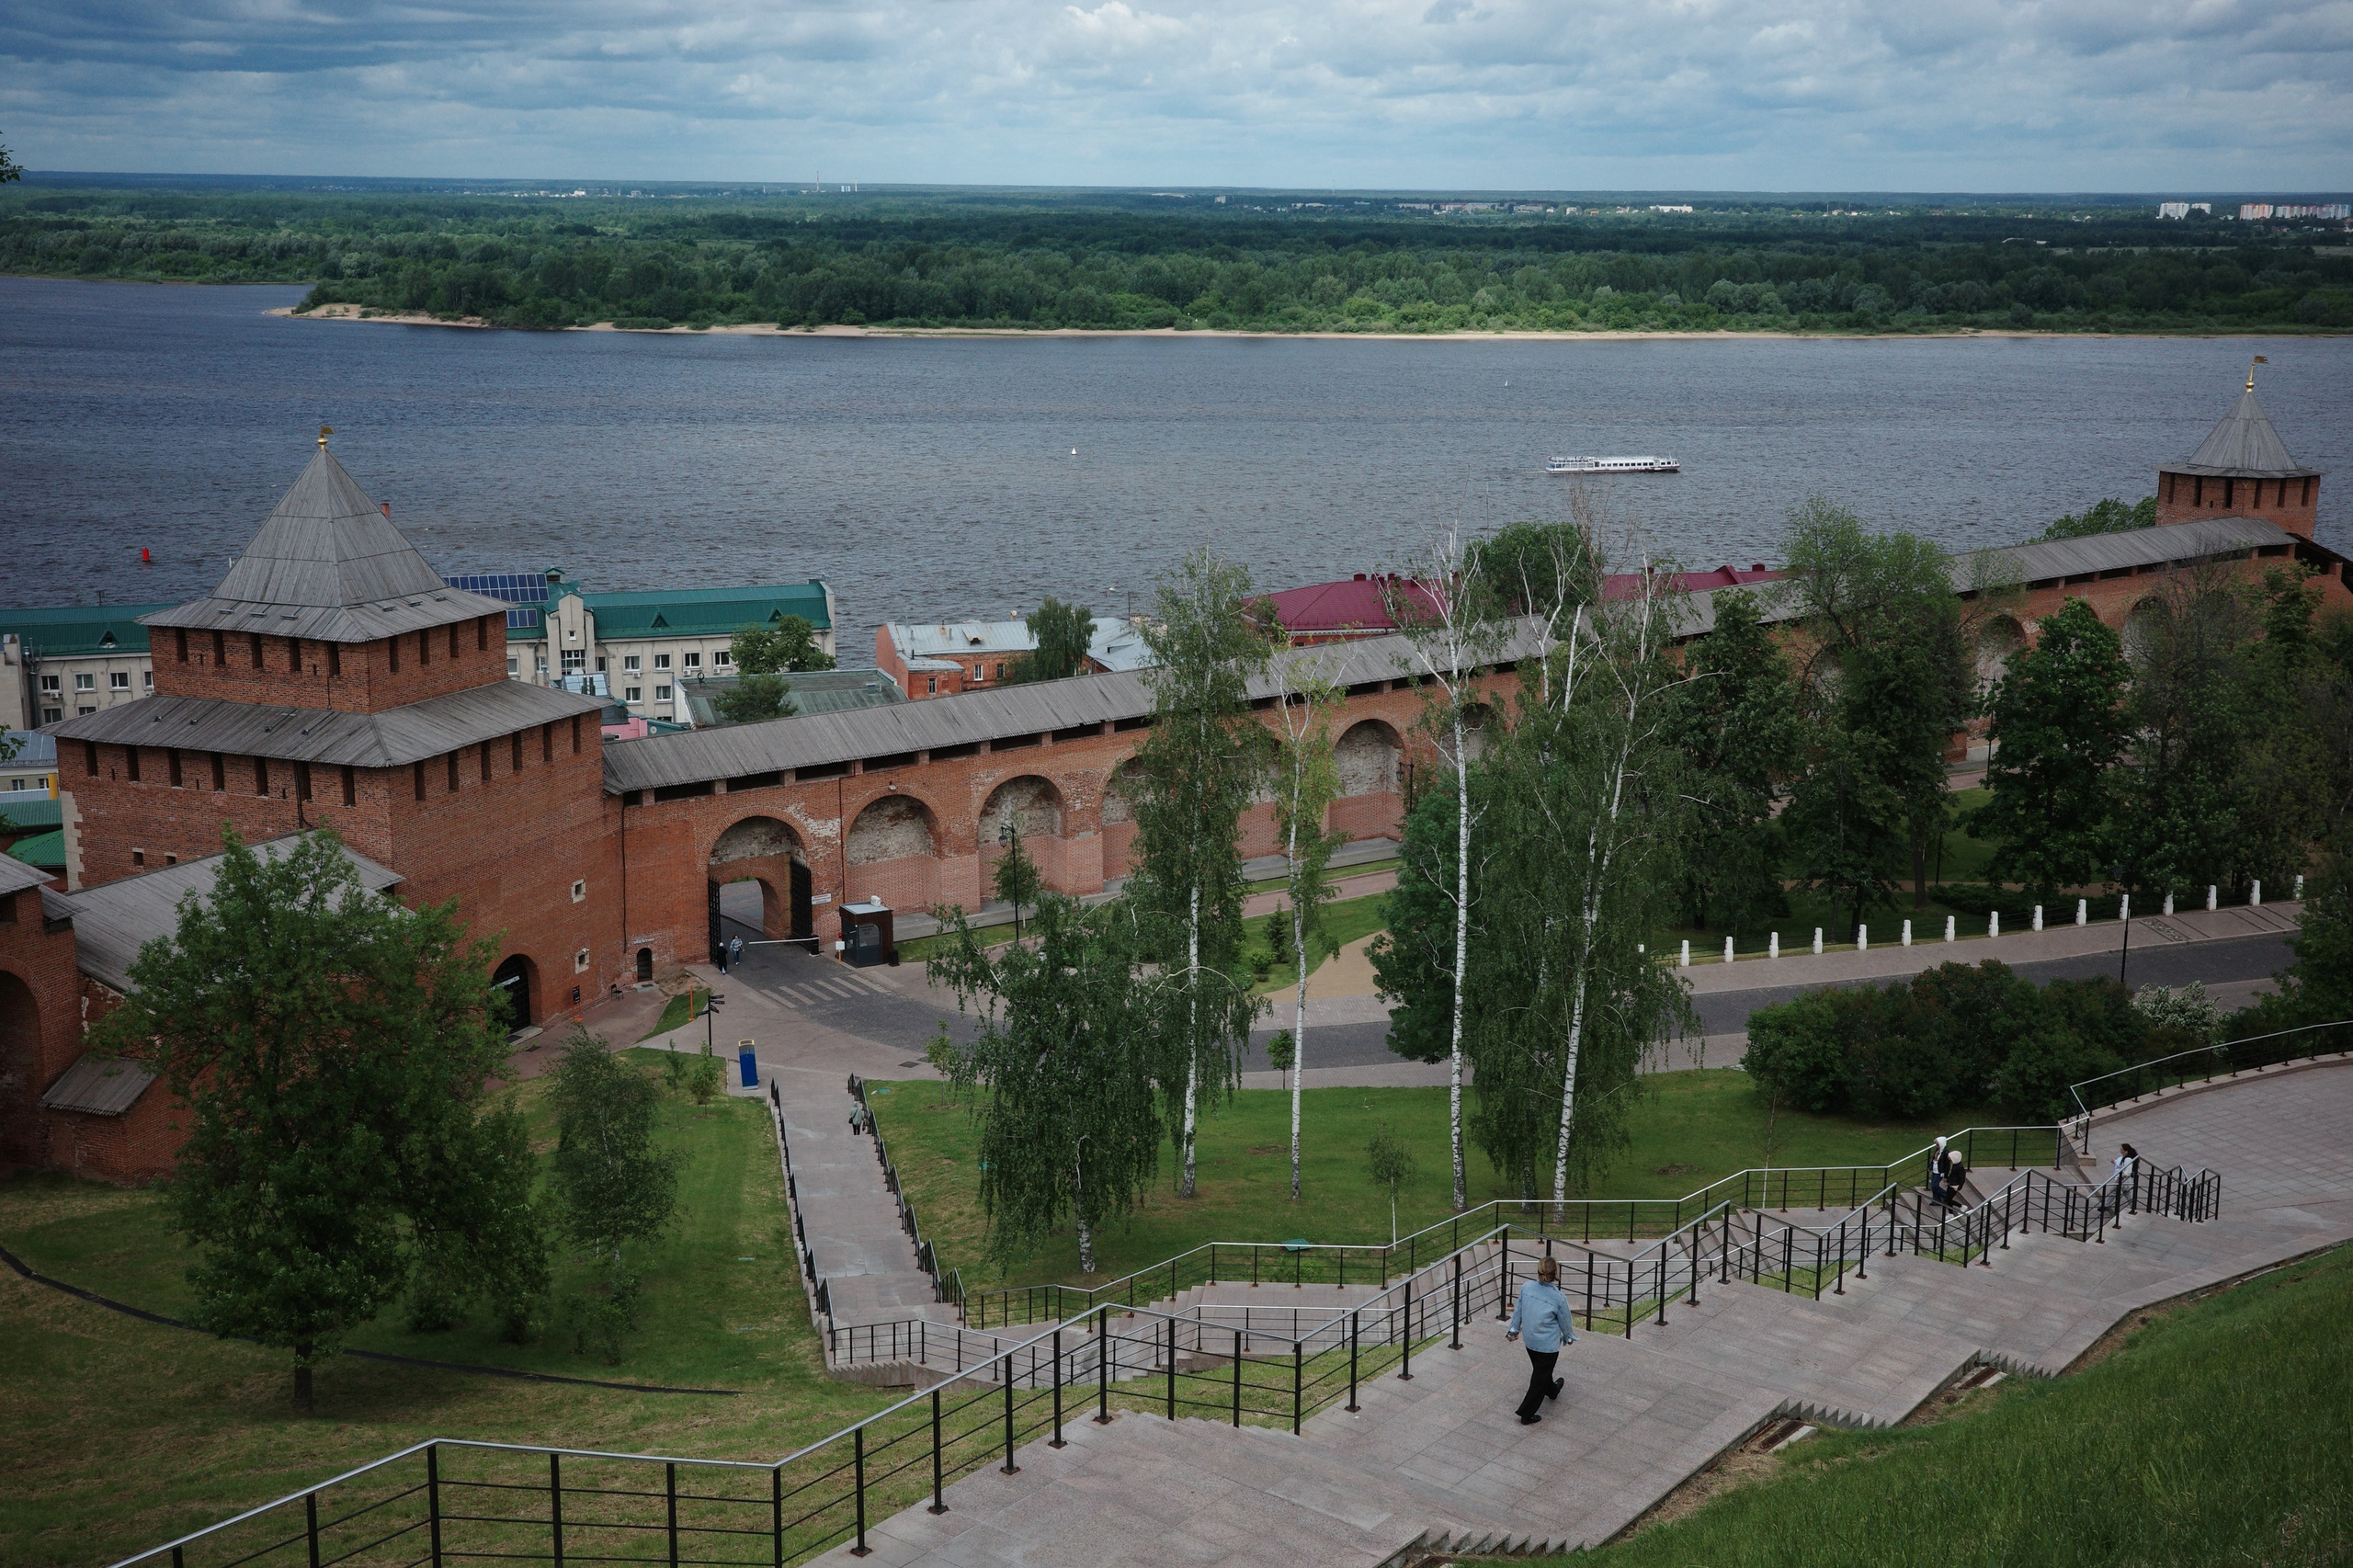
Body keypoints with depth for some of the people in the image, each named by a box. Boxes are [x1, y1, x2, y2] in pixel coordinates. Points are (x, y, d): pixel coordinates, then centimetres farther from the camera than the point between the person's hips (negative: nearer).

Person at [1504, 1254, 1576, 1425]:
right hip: (1548, 1345, -5)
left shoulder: (1526, 1287, -15)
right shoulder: (1558, 1298, -26)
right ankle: (1526, 1414, 16)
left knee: (1540, 1370, 30)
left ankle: (1552, 1390, 58)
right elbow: (1565, 1321, -9)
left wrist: (1514, 1328, 17)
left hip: (1529, 1340, 5)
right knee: (1540, 1376, 11)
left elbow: (1518, 1310, 0)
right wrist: (1568, 1337, 12)